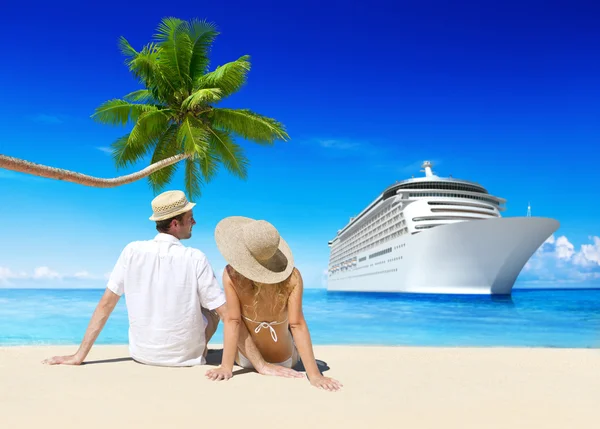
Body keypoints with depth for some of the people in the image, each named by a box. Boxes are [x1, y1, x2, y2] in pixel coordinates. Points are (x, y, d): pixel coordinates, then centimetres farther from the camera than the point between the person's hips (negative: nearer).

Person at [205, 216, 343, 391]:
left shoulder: (231, 274, -26)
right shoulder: (292, 277, -25)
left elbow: (233, 321, -25)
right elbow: (297, 325, -28)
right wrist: (314, 375, -26)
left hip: (246, 361, 0)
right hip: (286, 362, 0)